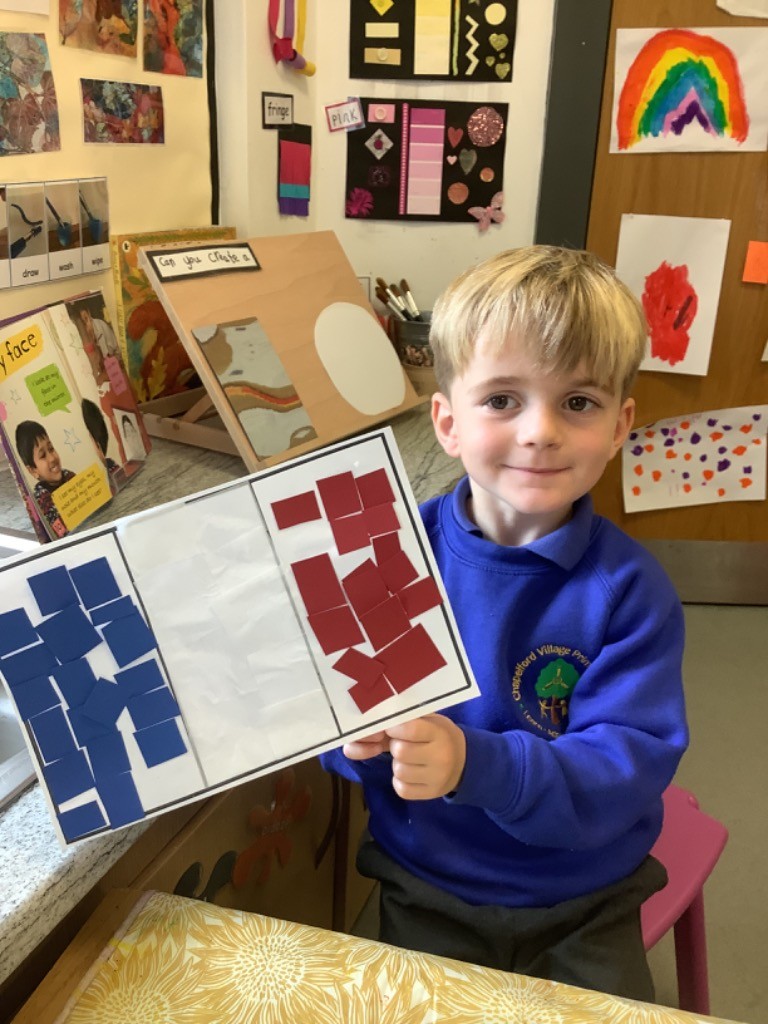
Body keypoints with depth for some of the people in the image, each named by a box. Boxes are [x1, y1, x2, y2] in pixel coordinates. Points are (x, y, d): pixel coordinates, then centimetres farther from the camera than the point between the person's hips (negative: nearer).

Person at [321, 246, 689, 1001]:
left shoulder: (629, 591, -18)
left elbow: (630, 766, -23)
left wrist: (475, 765, -38)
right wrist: (357, 736, -30)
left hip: (585, 905, 0)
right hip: (429, 892, 1)